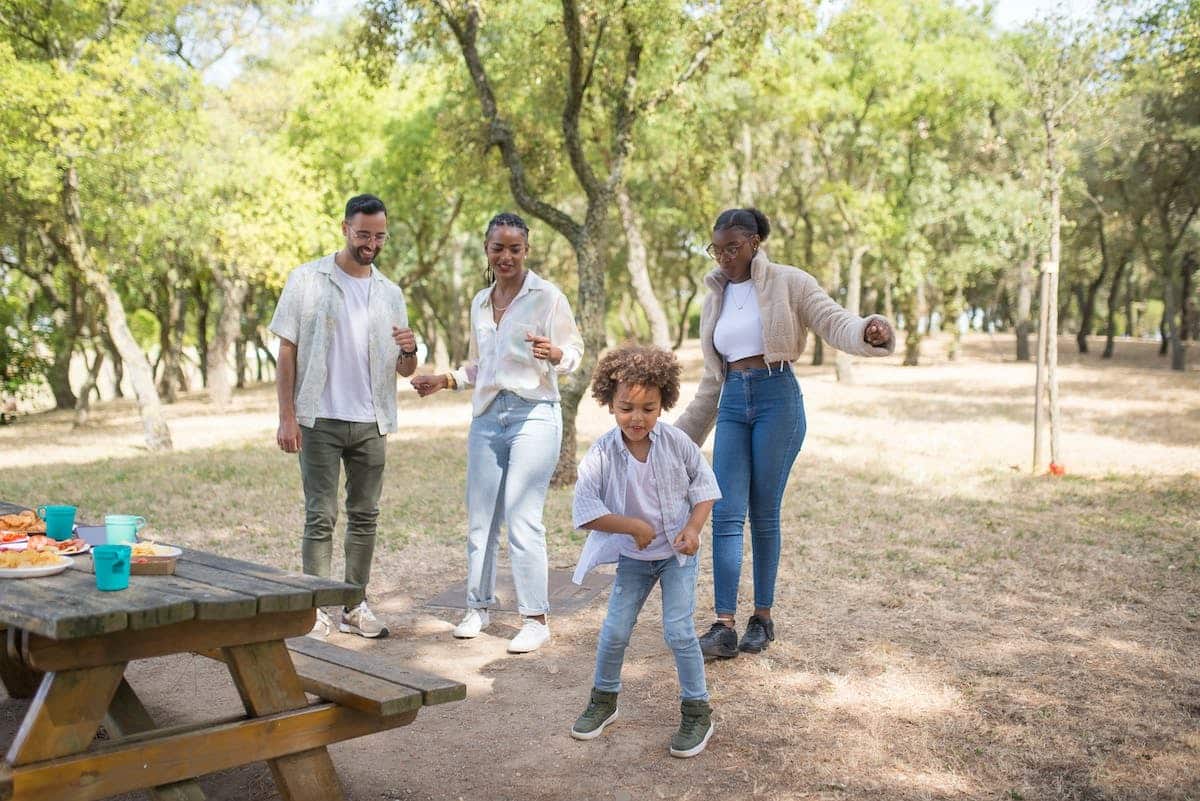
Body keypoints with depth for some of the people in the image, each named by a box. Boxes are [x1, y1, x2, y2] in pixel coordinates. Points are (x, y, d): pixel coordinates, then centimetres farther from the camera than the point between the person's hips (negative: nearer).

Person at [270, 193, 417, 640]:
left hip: (371, 423, 4)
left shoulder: (390, 293, 10)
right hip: (320, 420, -4)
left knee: (364, 516, 8)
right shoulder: (307, 281, -1)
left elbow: (405, 371, 11)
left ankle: (355, 607, 18)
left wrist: (409, 350, -13)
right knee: (321, 517, -3)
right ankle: (316, 609, 5)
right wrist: (286, 417, -9)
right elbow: (286, 352, -2)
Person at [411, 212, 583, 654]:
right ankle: (478, 606, 21)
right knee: (479, 518, 7)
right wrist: (445, 380, 13)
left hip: (533, 414, -6)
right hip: (487, 417, 6)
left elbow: (574, 352, -4)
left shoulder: (547, 297, -2)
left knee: (523, 520, -9)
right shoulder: (480, 302, 16)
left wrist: (554, 353, -25)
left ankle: (535, 618, 0)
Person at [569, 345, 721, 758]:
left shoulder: (677, 442, -14)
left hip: (678, 551, -1)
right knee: (615, 630, 5)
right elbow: (585, 511, -20)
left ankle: (697, 710, 11)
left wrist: (693, 528, -18)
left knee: (678, 630, -6)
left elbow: (704, 486, -3)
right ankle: (604, 699, 30)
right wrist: (633, 526, -27)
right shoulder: (601, 454, -18)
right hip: (633, 556, 1)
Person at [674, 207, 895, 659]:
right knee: (726, 513, -6)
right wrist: (682, 437, 22)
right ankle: (724, 626, -6)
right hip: (732, 406, 4)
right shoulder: (715, 300, 16)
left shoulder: (787, 283, 1)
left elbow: (835, 323, -10)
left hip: (778, 400, -4)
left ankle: (762, 618, 15)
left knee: (764, 514, 0)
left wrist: (870, 331, -34)